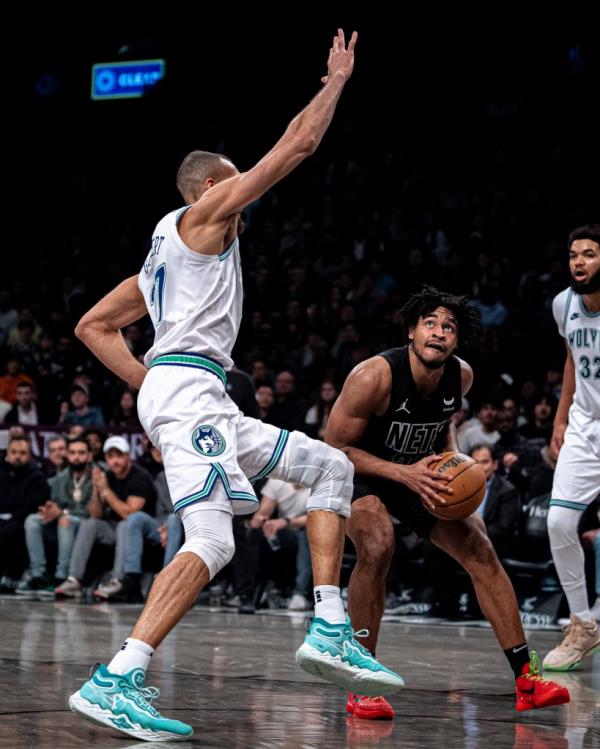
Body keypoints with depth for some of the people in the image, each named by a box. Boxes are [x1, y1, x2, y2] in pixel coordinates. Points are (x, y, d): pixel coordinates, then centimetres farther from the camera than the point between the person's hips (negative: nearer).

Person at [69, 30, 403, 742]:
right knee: (210, 542, -22)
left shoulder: (163, 251, 28)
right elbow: (296, 145, 2)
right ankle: (113, 683, -30)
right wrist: (336, 79, 16)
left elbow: (93, 325, 27)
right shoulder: (206, 212, 5)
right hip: (189, 386, -10)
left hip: (174, 392, 10)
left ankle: (328, 631, 3)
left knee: (330, 466, 13)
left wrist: (147, 385, 19)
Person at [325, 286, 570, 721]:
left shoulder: (461, 376, -13)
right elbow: (335, 448, -24)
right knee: (377, 548, -32)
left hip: (422, 472, 6)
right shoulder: (375, 376, -31)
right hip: (360, 470, -6)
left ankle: (526, 677, 2)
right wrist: (404, 474, -33)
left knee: (480, 550, -5)